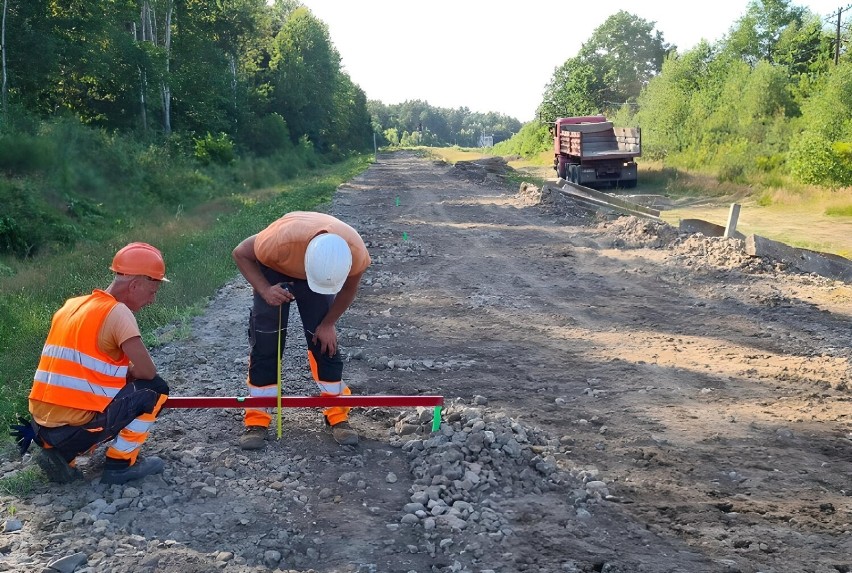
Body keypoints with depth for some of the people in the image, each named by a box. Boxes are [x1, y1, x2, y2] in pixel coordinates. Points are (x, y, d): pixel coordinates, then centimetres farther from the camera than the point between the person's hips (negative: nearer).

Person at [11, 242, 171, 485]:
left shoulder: (72, 306, 13)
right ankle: (121, 463, 8)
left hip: (42, 427, 8)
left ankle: (60, 455, 12)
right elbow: (147, 371, -12)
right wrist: (127, 373, 8)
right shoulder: (117, 311, -12)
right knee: (155, 388, 5)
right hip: (76, 428, -8)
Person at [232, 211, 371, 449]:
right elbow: (241, 253, -22)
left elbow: (349, 288, -12)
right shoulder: (281, 239, -44)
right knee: (266, 342, -5)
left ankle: (338, 415, 10)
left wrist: (328, 324, -8)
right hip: (274, 270, -1)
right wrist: (265, 291, -33)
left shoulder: (355, 251, -36)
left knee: (324, 341, -2)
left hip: (319, 268, 2)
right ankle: (257, 420, 5)